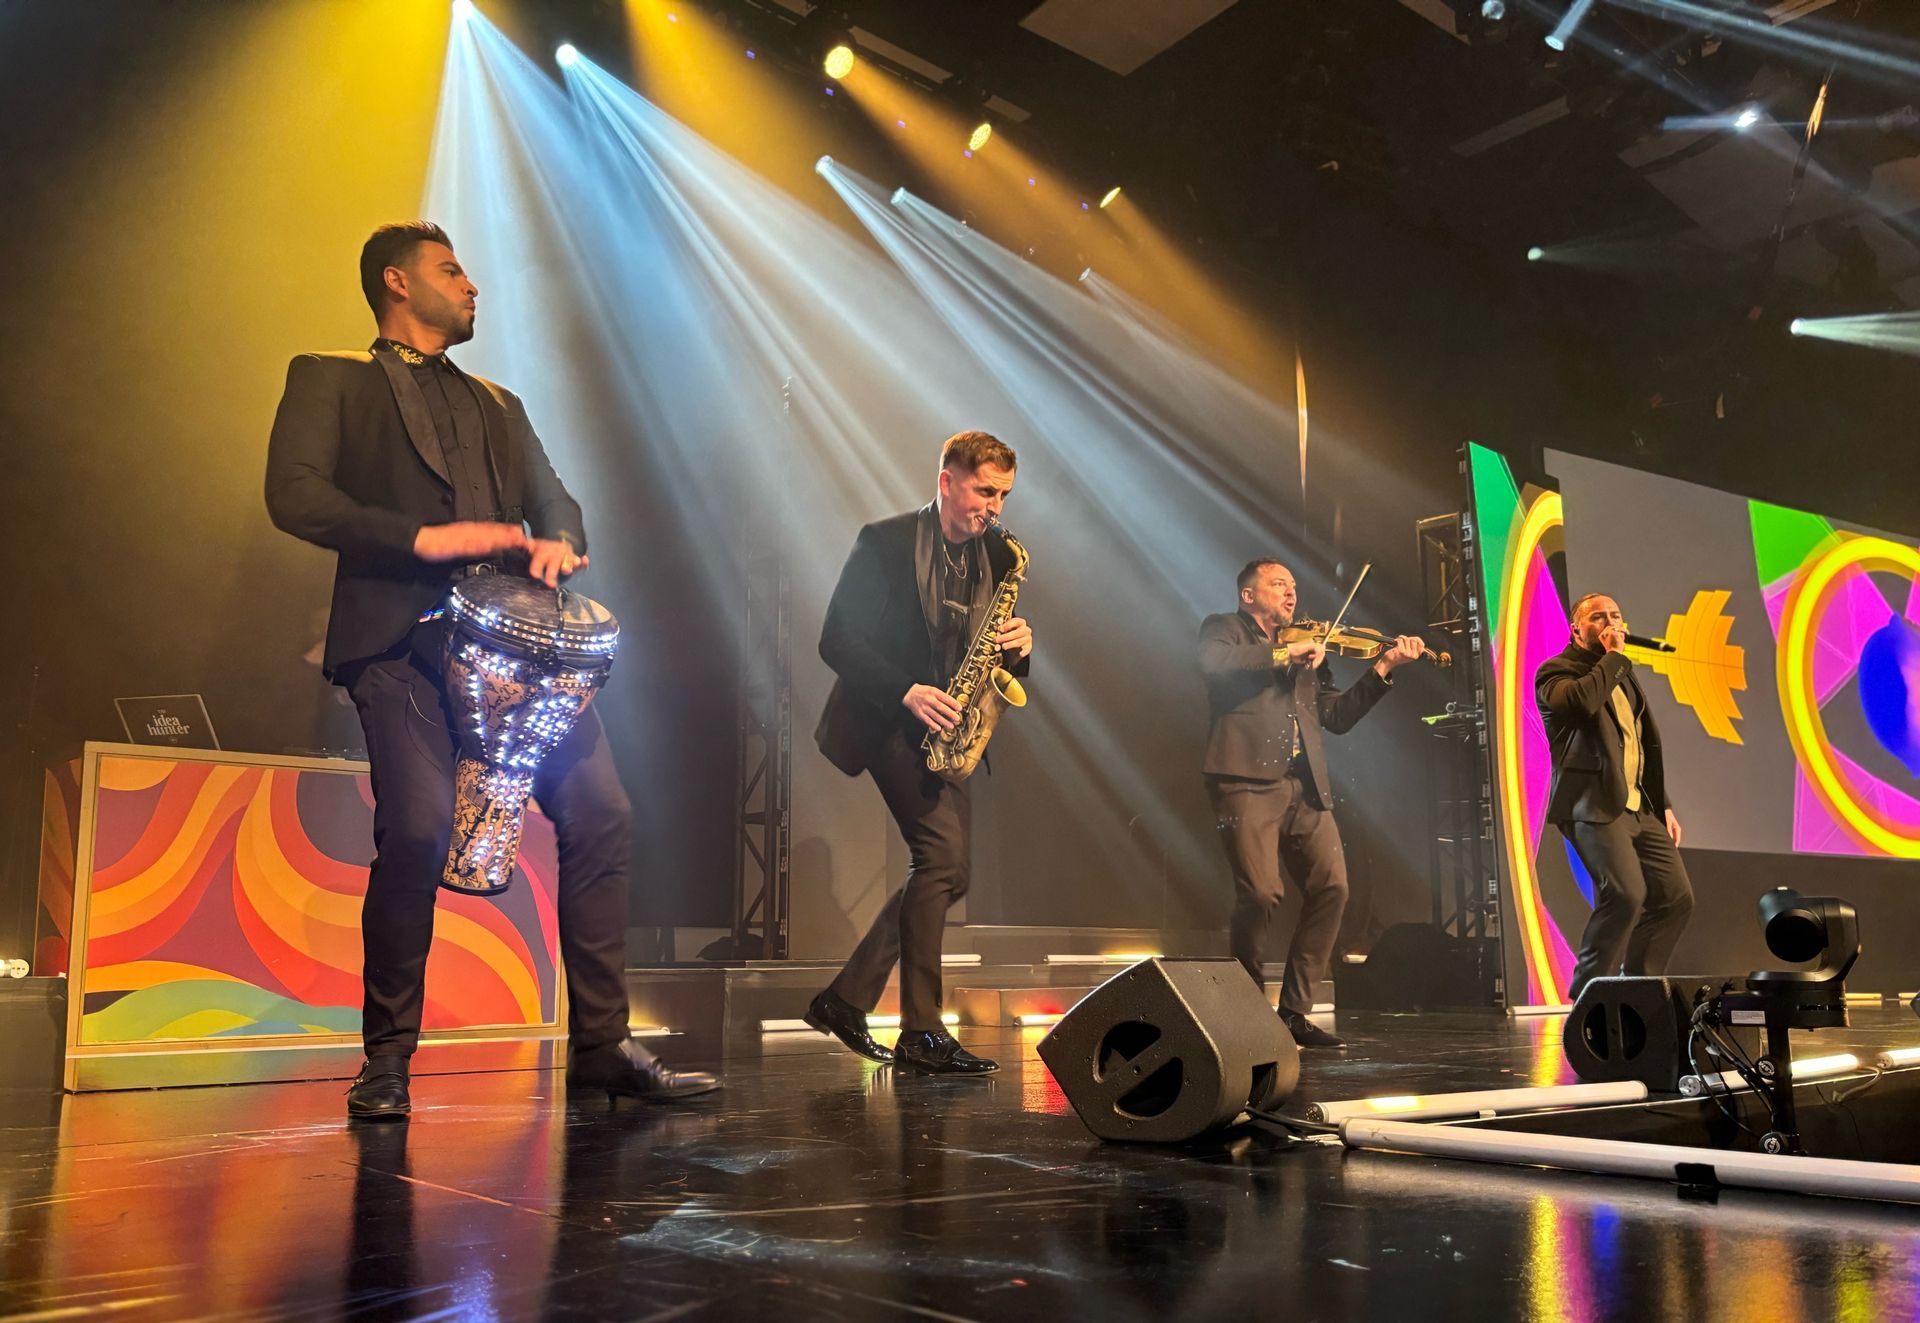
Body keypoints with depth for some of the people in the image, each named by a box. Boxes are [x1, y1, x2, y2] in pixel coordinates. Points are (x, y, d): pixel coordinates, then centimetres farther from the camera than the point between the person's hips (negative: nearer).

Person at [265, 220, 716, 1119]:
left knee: (600, 814, -8)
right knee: (419, 830, -20)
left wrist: (557, 543, -2)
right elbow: (294, 494, -2)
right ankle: (388, 1053, 1)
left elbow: (554, 499, 22)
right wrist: (420, 538, -13)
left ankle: (601, 1044, 2)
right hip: (402, 635, -4)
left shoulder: (497, 405, 30)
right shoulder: (330, 378, 14)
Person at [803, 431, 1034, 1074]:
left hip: (945, 729, 7)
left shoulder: (997, 557, 10)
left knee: (948, 871, 5)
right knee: (942, 852, -19)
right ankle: (921, 1032, -13)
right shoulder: (884, 542, -7)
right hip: (888, 722, -7)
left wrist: (1019, 646, -9)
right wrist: (905, 691, -23)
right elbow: (836, 640, -11)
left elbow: (999, 651, 15)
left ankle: (845, 999, 17)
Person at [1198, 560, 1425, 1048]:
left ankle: (1294, 1010, 6)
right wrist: (1285, 653, -11)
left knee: (1332, 887, -5)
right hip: (1248, 780, -6)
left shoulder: (1307, 651, 27)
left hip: (1304, 786, 6)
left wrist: (1383, 669, 11)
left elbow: (1336, 716, 19)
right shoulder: (1226, 629, 11)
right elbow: (1213, 662, -13)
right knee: (1261, 892, -16)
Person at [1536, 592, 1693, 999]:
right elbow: (1581, 699, -27)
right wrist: (1615, 657, -13)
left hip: (1639, 808, 9)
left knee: (1676, 896, 5)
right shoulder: (1556, 672, -2)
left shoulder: (1621, 675, 22)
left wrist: (1663, 805, 20)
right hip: (1594, 806, -9)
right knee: (1626, 894, -22)